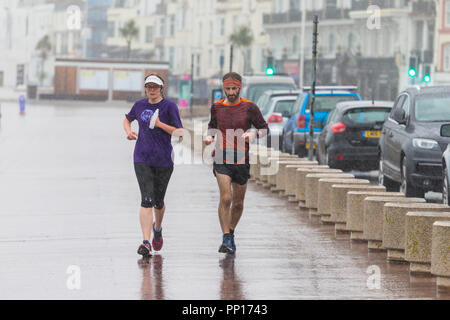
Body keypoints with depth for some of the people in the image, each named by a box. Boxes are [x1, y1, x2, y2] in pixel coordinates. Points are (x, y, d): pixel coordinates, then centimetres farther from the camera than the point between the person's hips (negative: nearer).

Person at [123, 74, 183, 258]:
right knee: (147, 200, -15)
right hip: (142, 159, 1)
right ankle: (146, 242, -21)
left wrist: (160, 124, -18)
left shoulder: (169, 106, -4)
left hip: (163, 160, -1)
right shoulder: (140, 105, 7)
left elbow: (179, 133, -7)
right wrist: (128, 131, 7)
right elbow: (127, 119, 27)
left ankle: (157, 228, 45)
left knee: (158, 202, 12)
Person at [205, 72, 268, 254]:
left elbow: (265, 129, 6)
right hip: (222, 160, -1)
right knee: (225, 198, -17)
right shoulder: (217, 107, 4)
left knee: (238, 203, 10)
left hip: (241, 160, 1)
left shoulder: (249, 108, -1)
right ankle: (226, 239, -13)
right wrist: (209, 137, 2)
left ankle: (231, 233, 34)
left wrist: (254, 134, -15)